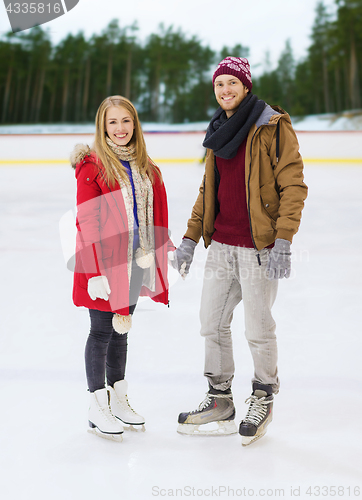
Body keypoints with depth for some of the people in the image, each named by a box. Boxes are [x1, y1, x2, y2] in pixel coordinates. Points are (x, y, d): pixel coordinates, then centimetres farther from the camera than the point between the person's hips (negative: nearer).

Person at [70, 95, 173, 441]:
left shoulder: (146, 169, 10)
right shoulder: (92, 166, -10)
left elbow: (156, 218, 14)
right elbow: (87, 222, -14)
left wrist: (165, 253, 12)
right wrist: (95, 271, -18)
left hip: (136, 263, 6)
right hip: (105, 264, -6)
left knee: (121, 330, 17)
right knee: (102, 332, 4)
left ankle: (118, 399, 31)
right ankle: (97, 407, 18)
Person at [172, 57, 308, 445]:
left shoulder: (272, 126, -8)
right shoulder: (219, 132, 14)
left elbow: (293, 185, -12)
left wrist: (283, 241, -19)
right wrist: (190, 238, 13)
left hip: (259, 248, -7)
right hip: (221, 244, 7)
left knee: (258, 329, 3)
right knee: (212, 322, 11)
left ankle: (262, 399, 26)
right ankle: (219, 401, 28)